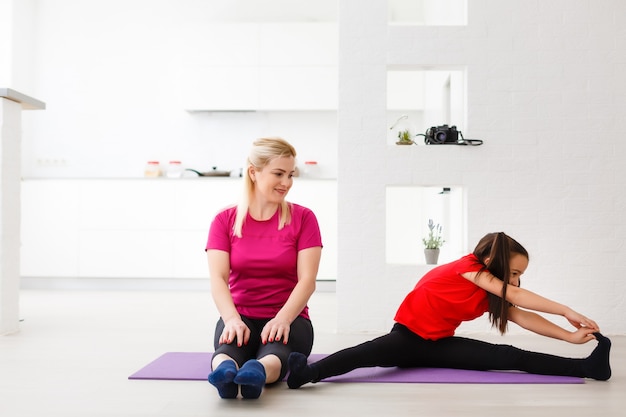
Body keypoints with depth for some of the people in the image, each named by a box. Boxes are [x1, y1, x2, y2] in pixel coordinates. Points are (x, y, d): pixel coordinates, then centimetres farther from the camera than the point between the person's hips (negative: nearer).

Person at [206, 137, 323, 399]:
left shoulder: (303, 218, 0)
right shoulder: (225, 220, 3)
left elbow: (307, 280, -9)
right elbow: (218, 279, -8)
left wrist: (283, 319, -28)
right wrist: (232, 319, -29)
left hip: (288, 318, 0)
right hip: (242, 316, 1)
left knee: (276, 349, -38)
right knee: (230, 342, -37)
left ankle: (258, 372, -67)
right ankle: (225, 370, -67)